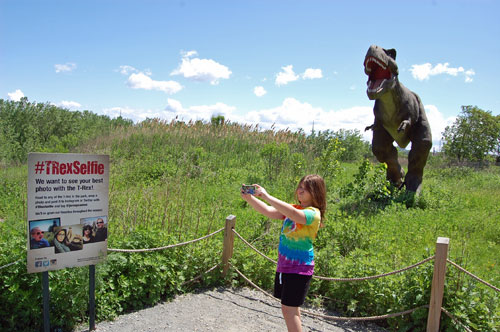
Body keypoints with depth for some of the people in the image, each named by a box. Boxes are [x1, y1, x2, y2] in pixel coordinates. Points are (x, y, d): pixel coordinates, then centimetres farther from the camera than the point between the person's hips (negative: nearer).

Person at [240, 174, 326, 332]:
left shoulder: (313, 213, -16)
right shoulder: (293, 209, 9)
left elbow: (293, 214, -35)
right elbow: (268, 211, 0)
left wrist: (266, 196, -35)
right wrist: (249, 198, -14)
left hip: (299, 268, -8)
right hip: (284, 265, 8)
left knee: (289, 310, -4)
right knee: (291, 308, 17)